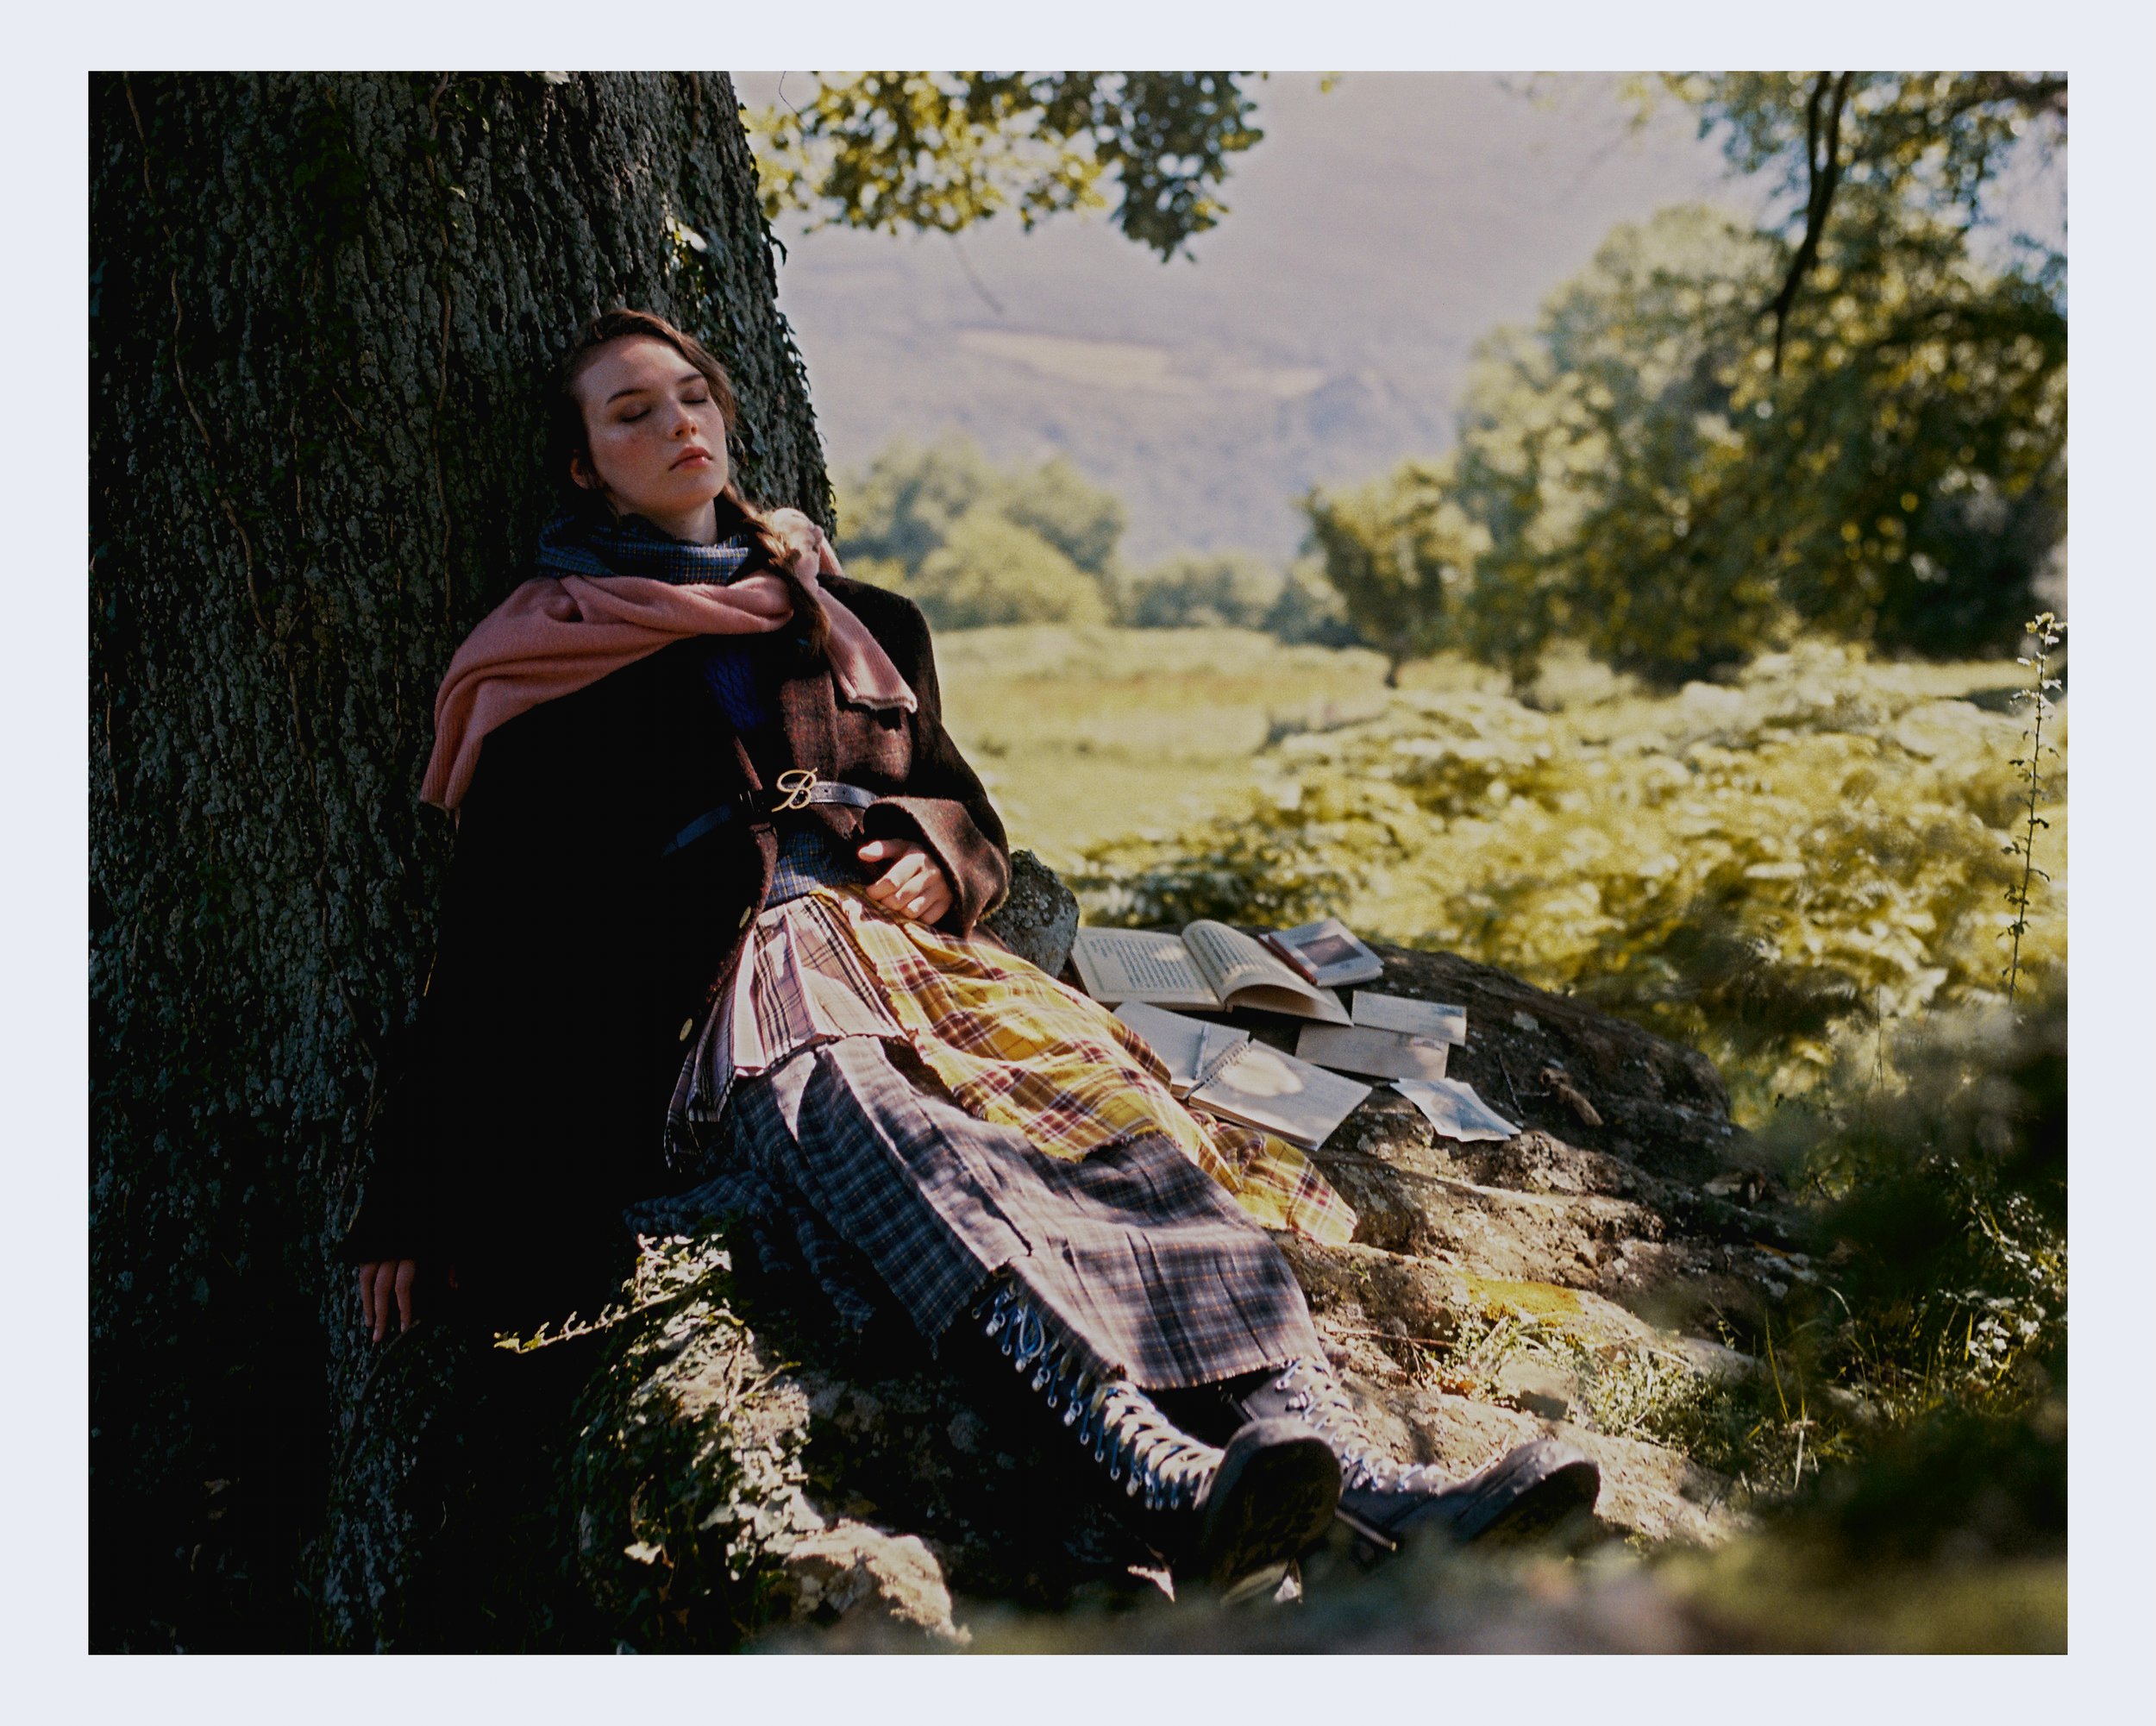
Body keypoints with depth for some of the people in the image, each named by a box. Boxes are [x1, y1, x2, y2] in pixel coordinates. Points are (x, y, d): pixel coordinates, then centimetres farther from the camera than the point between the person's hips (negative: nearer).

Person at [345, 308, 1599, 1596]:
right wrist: (418, 1200, 2)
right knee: (861, 1114, -39)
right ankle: (1170, 1485, -60)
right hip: (711, 996, -4)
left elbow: (962, 807, 29)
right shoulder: (558, 663, 14)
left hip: (902, 948, 5)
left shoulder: (837, 615, 27)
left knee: (1114, 1102, -27)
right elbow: (495, 932, 8)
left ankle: (1362, 1478, -45)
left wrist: (935, 859, 2)